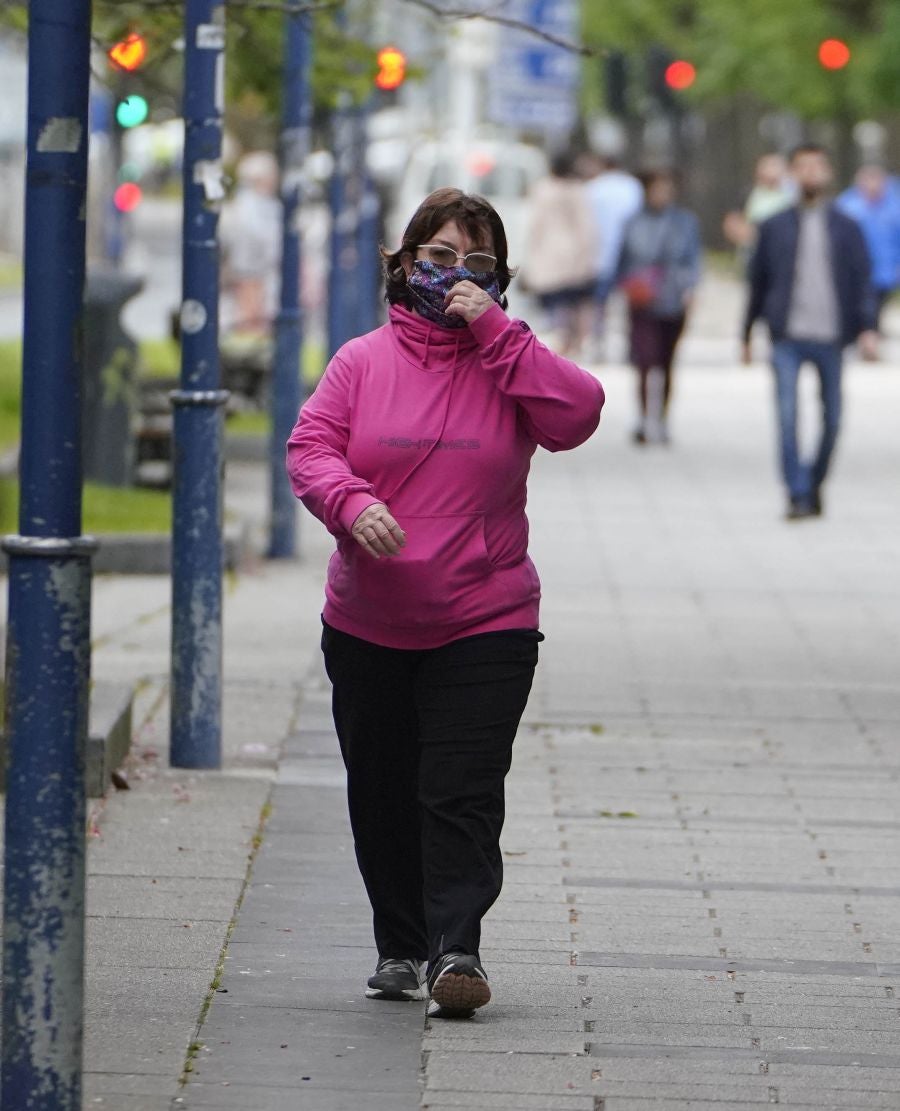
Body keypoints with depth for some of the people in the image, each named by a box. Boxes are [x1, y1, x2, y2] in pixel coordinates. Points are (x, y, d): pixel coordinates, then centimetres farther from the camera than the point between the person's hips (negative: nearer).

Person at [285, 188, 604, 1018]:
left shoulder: (505, 360, 3)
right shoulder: (363, 362, 5)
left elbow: (577, 415, -14)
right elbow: (310, 447, -2)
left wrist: (492, 327, -16)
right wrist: (352, 503, -23)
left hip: (485, 623, -2)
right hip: (368, 625, 2)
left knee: (463, 792, -11)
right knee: (383, 793, 11)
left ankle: (456, 947, -11)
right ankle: (400, 945, 24)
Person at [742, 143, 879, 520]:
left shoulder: (846, 228, 8)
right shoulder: (775, 228, 9)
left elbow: (862, 281, 3)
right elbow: (758, 282, 14)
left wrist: (867, 329, -10)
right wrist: (747, 334, 15)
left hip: (830, 336, 1)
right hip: (788, 337, -1)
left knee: (831, 419, 6)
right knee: (787, 415, -14)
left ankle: (815, 486, 24)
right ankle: (798, 496, -14)